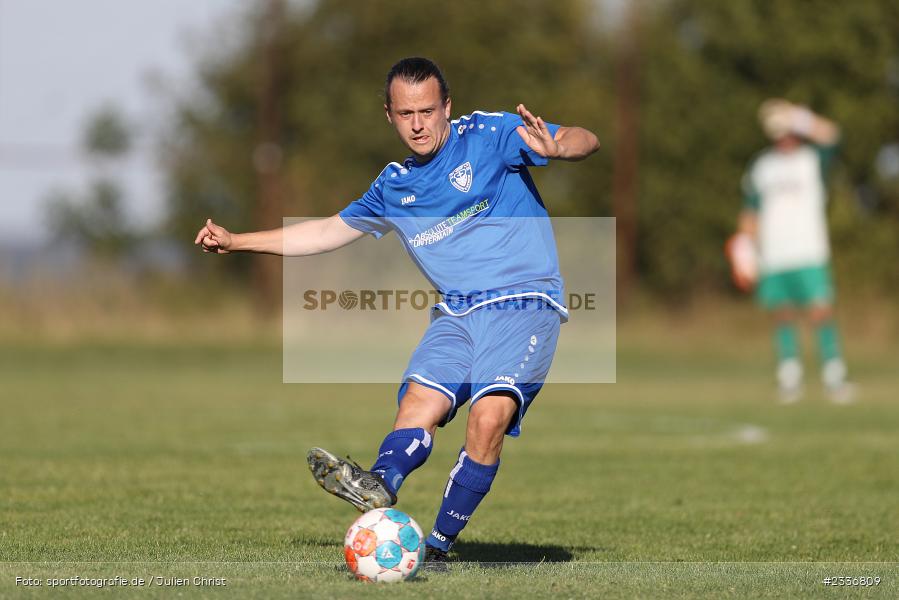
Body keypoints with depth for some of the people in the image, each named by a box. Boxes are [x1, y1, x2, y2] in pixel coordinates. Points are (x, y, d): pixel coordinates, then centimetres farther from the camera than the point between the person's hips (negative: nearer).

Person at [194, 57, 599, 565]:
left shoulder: (488, 136, 0)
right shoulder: (394, 186, 16)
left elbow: (586, 141, -6)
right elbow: (330, 231, 30)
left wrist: (555, 147, -31)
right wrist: (237, 242, 30)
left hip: (524, 301, -5)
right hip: (457, 313, 5)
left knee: (489, 414, -26)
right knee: (418, 404, -23)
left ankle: (440, 544, -23)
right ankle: (379, 488, -49)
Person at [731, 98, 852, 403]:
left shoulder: (813, 158, 5)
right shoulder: (760, 167, 13)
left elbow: (828, 135, -17)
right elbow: (751, 213, 17)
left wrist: (796, 115, -18)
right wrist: (746, 246, 7)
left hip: (810, 255, -3)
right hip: (772, 258, 3)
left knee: (822, 312, -11)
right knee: (783, 316, 4)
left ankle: (834, 378, -6)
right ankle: (789, 378, 11)